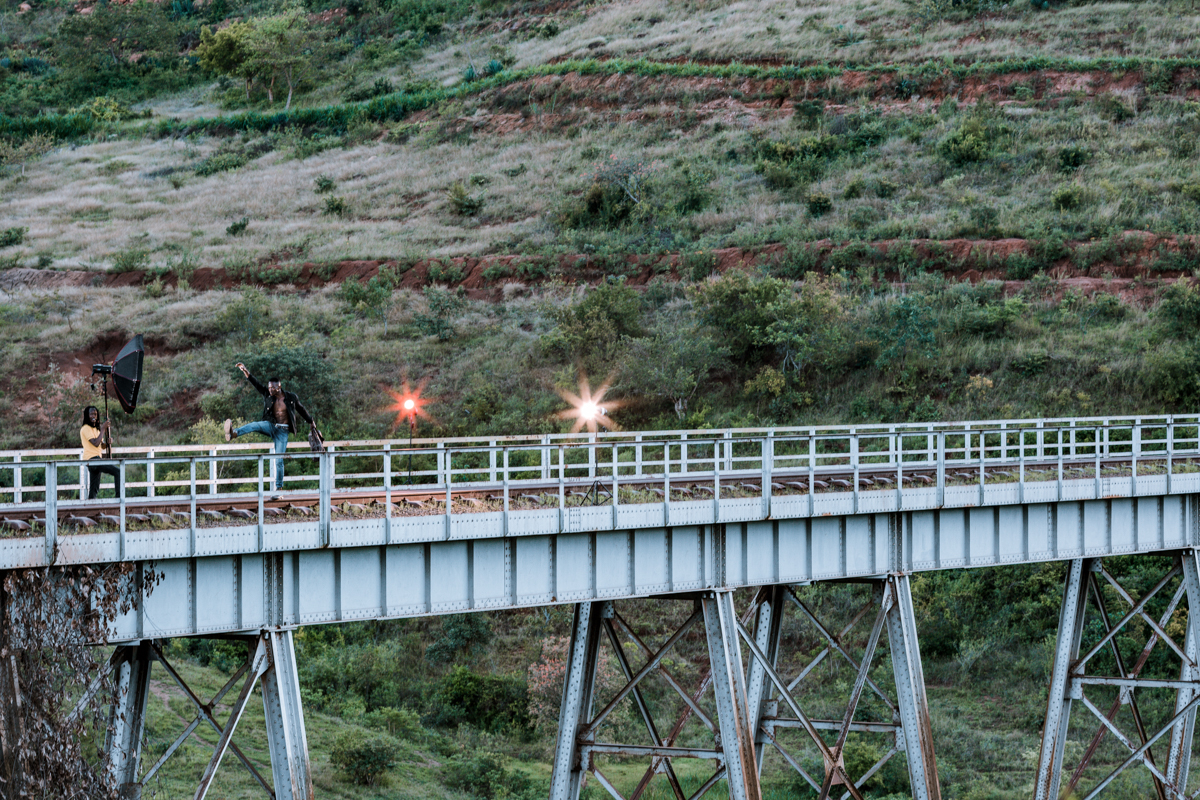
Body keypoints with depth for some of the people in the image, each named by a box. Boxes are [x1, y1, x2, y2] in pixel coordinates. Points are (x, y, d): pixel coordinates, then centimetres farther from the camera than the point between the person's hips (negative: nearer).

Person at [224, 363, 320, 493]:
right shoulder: (268, 395, 3)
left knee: (279, 460, -6)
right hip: (271, 425, 2)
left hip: (282, 431, -2)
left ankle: (278, 488, 2)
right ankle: (234, 433, -56)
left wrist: (311, 423, 21)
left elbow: (302, 410, 10)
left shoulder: (291, 397, -2)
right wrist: (245, 371, -12)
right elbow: (256, 384, -2)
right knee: (255, 425, -32)